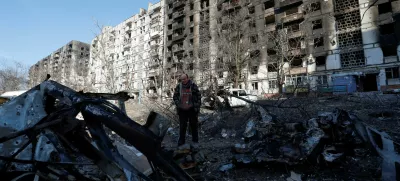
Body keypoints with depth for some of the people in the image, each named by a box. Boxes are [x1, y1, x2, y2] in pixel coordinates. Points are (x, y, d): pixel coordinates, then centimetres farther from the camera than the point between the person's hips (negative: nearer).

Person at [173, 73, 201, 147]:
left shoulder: (193, 86, -7)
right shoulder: (178, 86, -1)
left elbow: (198, 96, -2)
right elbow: (175, 96, 7)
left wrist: (197, 107, -7)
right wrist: (177, 104, -9)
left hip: (192, 109, -1)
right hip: (182, 110, 1)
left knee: (194, 125, 9)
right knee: (182, 126, 5)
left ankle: (195, 141, 23)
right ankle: (181, 142, 15)